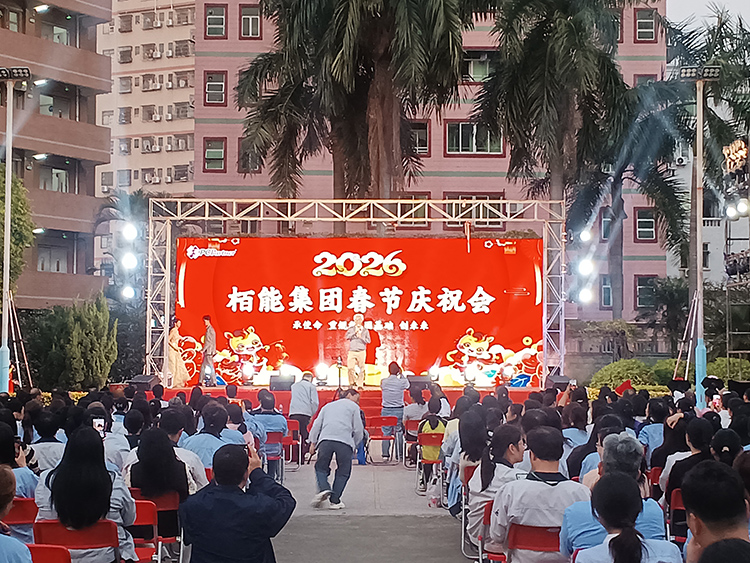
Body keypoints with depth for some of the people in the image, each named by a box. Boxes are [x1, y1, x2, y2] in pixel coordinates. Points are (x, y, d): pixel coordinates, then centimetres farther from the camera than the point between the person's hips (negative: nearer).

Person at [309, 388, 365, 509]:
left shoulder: (327, 406, 30)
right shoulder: (353, 407, 18)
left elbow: (317, 424, 21)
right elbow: (358, 430, 11)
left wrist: (313, 442, 21)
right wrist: (355, 445, 24)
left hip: (325, 439, 3)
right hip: (344, 441, -3)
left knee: (321, 467, 15)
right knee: (343, 472, 9)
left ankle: (323, 489, -12)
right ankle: (334, 501, 3)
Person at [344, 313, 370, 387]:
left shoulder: (365, 330, 10)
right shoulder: (351, 329, 11)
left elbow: (368, 341, 5)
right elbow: (347, 337, -4)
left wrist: (361, 337, -8)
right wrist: (355, 332, -10)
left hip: (361, 351, 0)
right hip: (352, 351, 0)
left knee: (361, 369, -4)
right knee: (350, 368, -9)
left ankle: (360, 384, 0)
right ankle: (352, 382, 7)